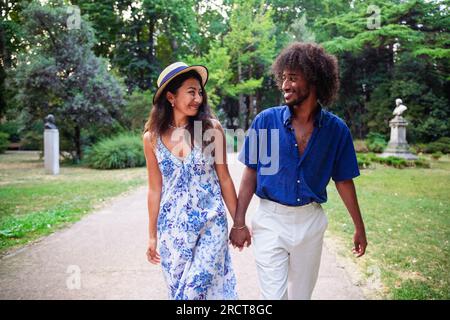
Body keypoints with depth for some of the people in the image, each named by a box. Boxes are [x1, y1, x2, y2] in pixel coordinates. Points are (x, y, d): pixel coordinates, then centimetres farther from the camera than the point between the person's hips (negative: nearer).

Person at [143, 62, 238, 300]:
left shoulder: (212, 129, -7)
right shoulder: (152, 137, -2)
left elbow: (224, 179, 1)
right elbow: (154, 189, 5)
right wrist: (152, 235, 10)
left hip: (211, 224, -2)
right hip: (172, 228, 2)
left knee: (198, 290, -3)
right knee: (178, 290, 13)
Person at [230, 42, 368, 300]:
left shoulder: (336, 129, -4)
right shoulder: (265, 121, -8)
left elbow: (343, 180, 6)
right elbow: (251, 173, -2)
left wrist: (359, 227, 10)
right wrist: (239, 223, -4)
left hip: (311, 221, 2)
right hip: (271, 220, -2)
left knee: (301, 294, 19)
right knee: (274, 295, 0)